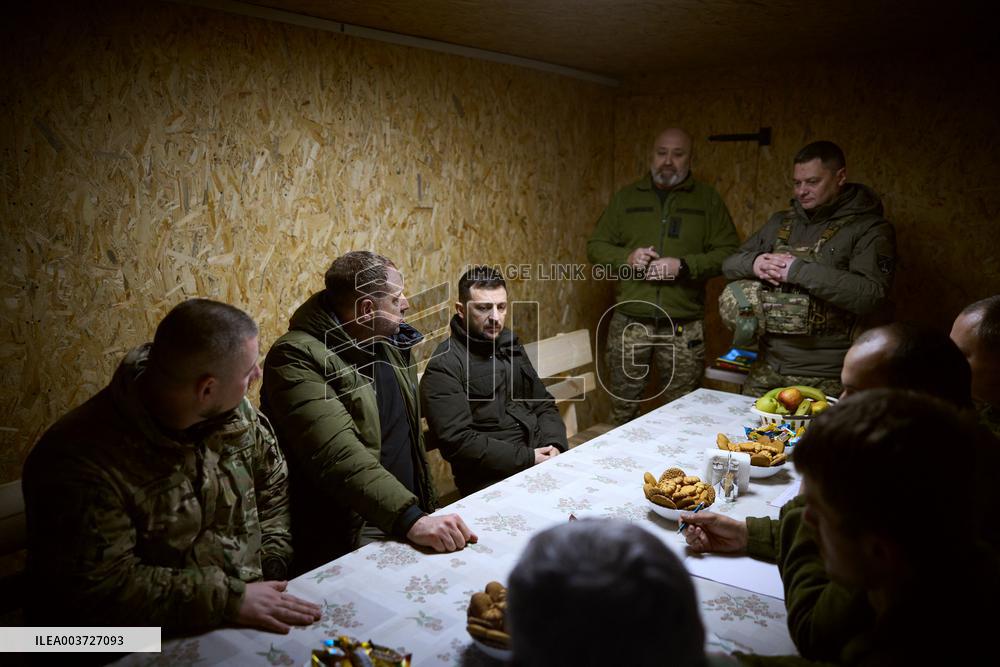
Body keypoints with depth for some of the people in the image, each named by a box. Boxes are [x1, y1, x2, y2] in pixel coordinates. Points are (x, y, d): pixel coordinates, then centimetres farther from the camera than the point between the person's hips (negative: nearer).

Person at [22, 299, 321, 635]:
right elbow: (98, 588, -21)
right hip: (157, 649, -5)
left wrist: (272, 567, -3)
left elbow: (273, 485, 10)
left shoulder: (235, 413, -3)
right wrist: (227, 600, -24)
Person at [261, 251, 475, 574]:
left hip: (408, 512, 7)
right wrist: (410, 520, -34)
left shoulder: (388, 344, 10)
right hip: (349, 538, -6)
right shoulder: (297, 358, -15)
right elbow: (338, 457, -26)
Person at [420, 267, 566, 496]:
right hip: (494, 481, -7)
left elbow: (543, 403, 19)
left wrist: (554, 445, -1)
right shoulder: (444, 367, -8)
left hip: (540, 459, 7)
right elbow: (457, 441, -16)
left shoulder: (508, 344, 15)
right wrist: (526, 459, -16)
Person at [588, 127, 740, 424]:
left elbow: (728, 252, 1)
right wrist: (626, 258, -9)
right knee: (623, 409, 9)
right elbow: (595, 246, 11)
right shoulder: (626, 197, 11)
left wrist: (683, 265, -15)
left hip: (683, 326, -1)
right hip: (629, 321, 1)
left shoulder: (707, 198, 6)